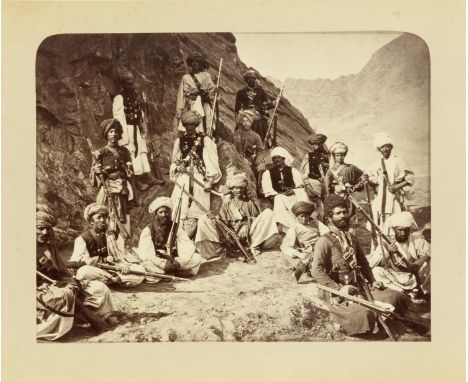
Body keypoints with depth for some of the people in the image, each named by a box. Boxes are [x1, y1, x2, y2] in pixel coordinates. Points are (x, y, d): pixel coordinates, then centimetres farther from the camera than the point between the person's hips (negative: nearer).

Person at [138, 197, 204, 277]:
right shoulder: (148, 230, -6)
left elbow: (188, 246, -9)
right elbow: (145, 253, -17)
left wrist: (179, 262, -27)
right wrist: (164, 264, -28)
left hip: (174, 261, 3)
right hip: (158, 263, -3)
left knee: (197, 258, -19)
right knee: (147, 264, -36)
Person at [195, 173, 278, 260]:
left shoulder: (249, 202, 12)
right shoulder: (227, 202, 11)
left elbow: (256, 217, 7)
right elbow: (222, 220, 5)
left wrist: (247, 226, -13)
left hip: (247, 232, 0)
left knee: (268, 213, -19)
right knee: (203, 220, -18)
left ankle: (254, 246, -18)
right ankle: (220, 249, -22)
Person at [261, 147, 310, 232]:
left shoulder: (292, 170, 17)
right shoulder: (267, 173, 13)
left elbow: (300, 186, 9)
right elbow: (267, 191, 2)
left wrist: (293, 191, -14)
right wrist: (280, 194, -13)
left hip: (293, 196, 1)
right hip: (278, 197, -1)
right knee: (280, 199, -35)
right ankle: (287, 227, -38)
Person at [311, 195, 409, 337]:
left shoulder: (352, 238, 13)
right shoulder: (324, 241, -11)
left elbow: (363, 263, 23)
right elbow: (316, 271, -19)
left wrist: (372, 281, 9)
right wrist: (338, 288, -23)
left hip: (358, 287, 7)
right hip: (337, 293, -7)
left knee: (396, 297, -7)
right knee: (363, 315, -31)